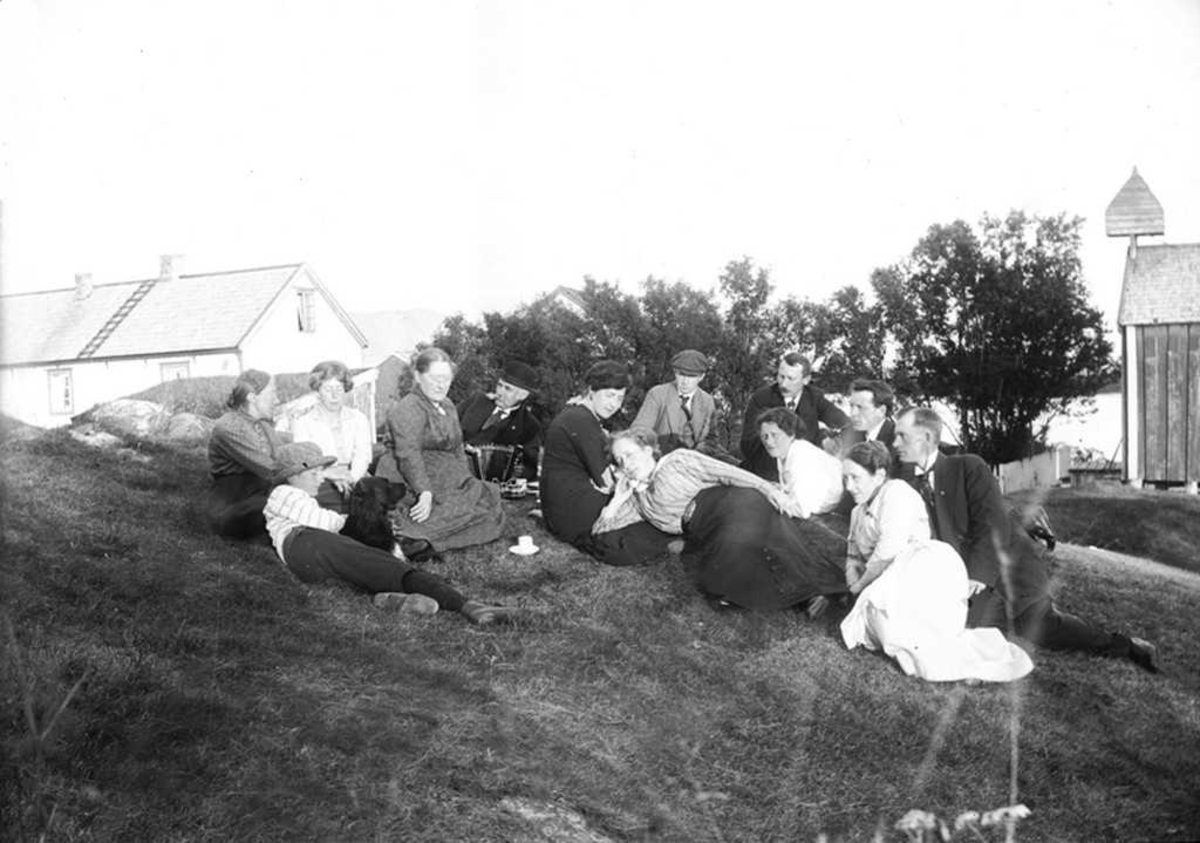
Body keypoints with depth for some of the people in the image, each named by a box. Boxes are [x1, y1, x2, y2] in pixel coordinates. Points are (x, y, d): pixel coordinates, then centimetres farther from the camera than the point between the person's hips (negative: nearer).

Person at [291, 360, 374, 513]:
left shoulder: (358, 418, 15)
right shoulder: (303, 423, 9)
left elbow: (362, 455, 0)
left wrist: (352, 477, -22)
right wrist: (331, 474, -25)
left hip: (356, 481, 2)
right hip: (320, 482, -2)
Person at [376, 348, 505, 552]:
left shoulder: (447, 406, 19)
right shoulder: (408, 410, -13)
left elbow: (457, 449, 24)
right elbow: (409, 455, -25)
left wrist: (467, 480, 13)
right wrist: (425, 492, -34)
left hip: (446, 480, 10)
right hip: (411, 487, -10)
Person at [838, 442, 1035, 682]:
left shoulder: (895, 491, -3)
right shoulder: (857, 513, 26)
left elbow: (888, 550, -13)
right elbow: (853, 558, 24)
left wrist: (861, 585, -1)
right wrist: (855, 586, 2)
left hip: (927, 564, -8)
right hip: (887, 586, 8)